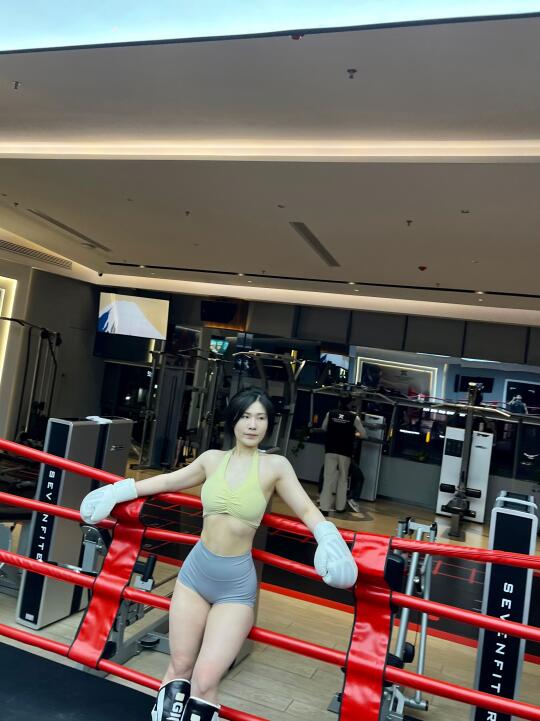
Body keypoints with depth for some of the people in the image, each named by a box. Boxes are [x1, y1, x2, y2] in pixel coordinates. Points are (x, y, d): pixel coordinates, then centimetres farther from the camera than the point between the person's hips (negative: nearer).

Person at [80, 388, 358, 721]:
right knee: (179, 668, 15)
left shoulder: (275, 466, -10)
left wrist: (329, 538, -28)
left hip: (237, 584, -3)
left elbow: (307, 510, -9)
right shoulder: (212, 459, 0)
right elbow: (168, 482, 13)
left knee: (205, 680, -4)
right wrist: (119, 491, 15)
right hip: (196, 571, 3)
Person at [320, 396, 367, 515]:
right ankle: (339, 506, 20)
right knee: (343, 479, 15)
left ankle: (324, 507, -9)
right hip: (345, 452, 0)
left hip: (331, 450, 0)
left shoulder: (330, 414, 3)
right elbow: (364, 435, 3)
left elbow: (323, 428, 18)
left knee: (328, 478, -1)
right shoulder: (354, 417, -1)